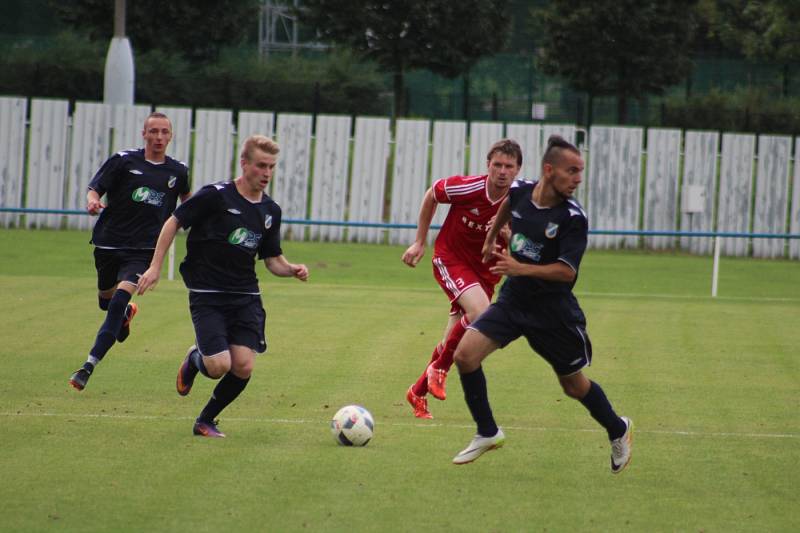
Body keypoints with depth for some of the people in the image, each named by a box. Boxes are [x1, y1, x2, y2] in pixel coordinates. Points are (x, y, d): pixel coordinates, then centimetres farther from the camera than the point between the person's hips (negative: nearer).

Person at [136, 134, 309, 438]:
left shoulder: (270, 211, 9)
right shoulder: (215, 196, -9)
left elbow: (272, 260, 17)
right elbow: (173, 222, -2)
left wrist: (292, 270, -5)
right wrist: (155, 267, -7)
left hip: (246, 298, 5)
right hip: (207, 296, -5)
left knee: (243, 367, -10)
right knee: (219, 366, -17)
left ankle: (205, 421, 14)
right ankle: (194, 359, 22)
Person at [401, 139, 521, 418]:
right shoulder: (466, 187, -20)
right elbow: (431, 195, 1)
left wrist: (506, 234, -35)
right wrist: (420, 242, 5)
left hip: (485, 270, 4)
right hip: (450, 258, -4)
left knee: (454, 339, 5)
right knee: (480, 311, -29)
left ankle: (418, 392, 27)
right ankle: (439, 367, -8)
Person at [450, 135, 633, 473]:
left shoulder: (573, 217, -20)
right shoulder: (520, 191, -6)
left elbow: (567, 270, -24)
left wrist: (521, 269, -34)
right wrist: (490, 239, 30)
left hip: (553, 310, -4)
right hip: (512, 300, 4)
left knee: (574, 385, 9)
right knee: (465, 354, -13)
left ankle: (618, 431, 38)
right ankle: (488, 433, 4)